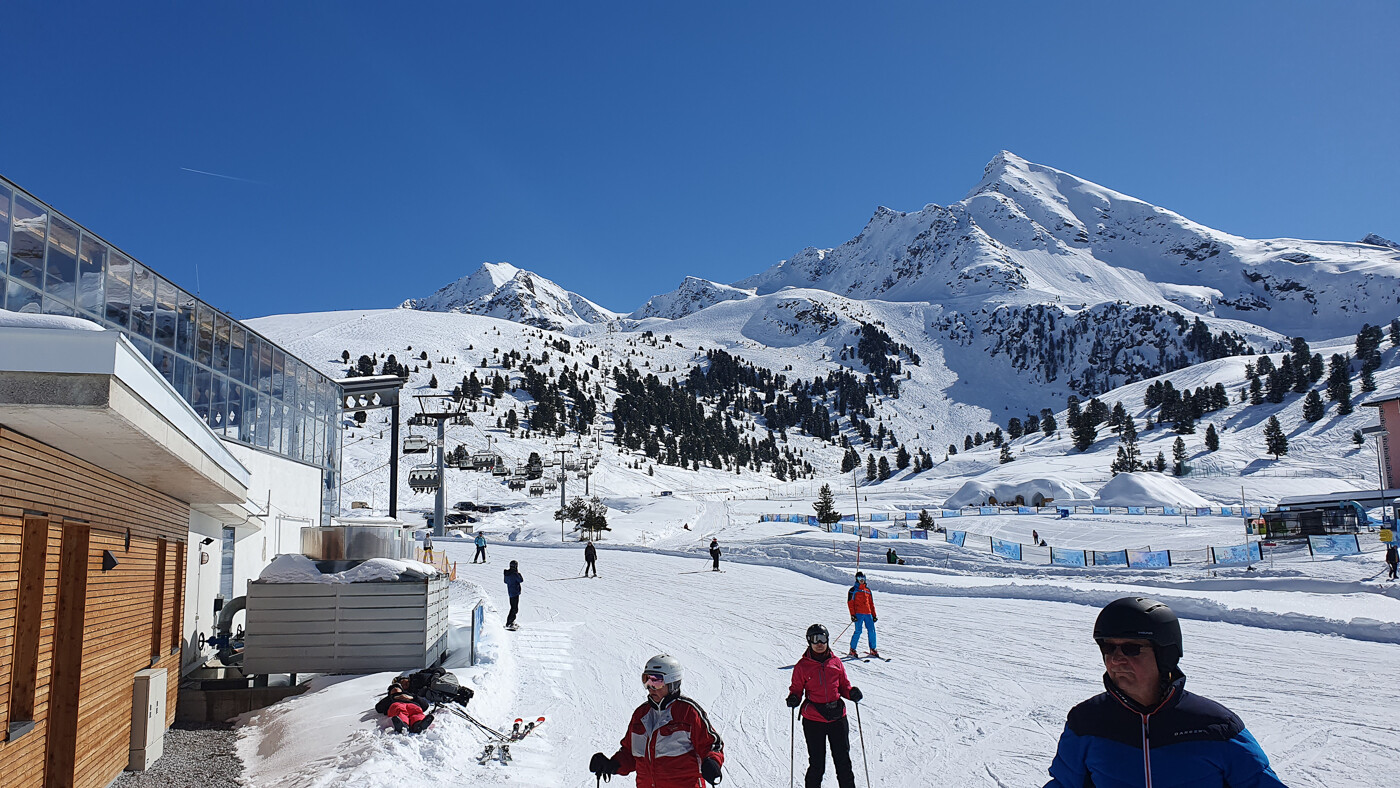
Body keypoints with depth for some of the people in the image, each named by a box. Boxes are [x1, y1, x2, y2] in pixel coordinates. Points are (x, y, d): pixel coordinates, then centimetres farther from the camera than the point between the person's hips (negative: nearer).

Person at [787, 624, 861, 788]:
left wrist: (852, 693, -5)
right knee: (817, 765, 1)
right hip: (813, 720, -3)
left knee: (843, 762, 9)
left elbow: (843, 685, 15)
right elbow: (797, 689, 5)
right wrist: (793, 699, -16)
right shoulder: (802, 666, -1)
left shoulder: (836, 662, 6)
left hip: (838, 717, 3)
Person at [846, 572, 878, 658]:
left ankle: (873, 650, 9)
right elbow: (850, 603, 1)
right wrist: (852, 615, -8)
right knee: (858, 631, -10)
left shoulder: (868, 590, 19)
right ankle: (852, 650, -1)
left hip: (868, 614, 5)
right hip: (858, 614, -5)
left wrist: (874, 615, 17)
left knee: (872, 631, -1)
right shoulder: (853, 590, 5)